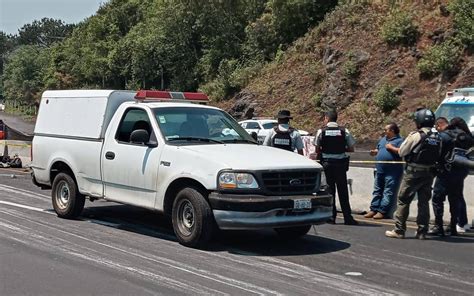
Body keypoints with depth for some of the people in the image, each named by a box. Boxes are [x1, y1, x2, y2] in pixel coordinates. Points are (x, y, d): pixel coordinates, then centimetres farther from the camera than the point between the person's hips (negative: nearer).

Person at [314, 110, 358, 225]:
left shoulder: (321, 131, -2)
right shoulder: (344, 131, -1)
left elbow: (317, 150, -2)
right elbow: (351, 149, 0)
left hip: (326, 163, 0)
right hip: (341, 163, 0)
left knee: (329, 189, 8)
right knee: (342, 190, 5)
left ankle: (331, 216, 10)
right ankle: (347, 218, 3)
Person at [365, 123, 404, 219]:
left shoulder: (399, 140, -6)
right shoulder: (383, 139, 19)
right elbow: (378, 149, 27)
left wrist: (391, 148, -15)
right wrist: (374, 152, 5)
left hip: (392, 172, -8)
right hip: (380, 170, 8)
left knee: (388, 192, -5)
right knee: (377, 190, 9)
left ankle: (383, 211, -6)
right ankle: (373, 209, 13)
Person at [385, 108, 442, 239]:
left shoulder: (416, 135, -14)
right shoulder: (437, 138, 3)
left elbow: (402, 152, -8)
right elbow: (438, 156, 4)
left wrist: (391, 147, 10)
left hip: (413, 173, -5)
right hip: (429, 173, 5)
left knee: (403, 200, 4)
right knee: (424, 202, 11)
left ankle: (399, 230, 5)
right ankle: (422, 232, 12)